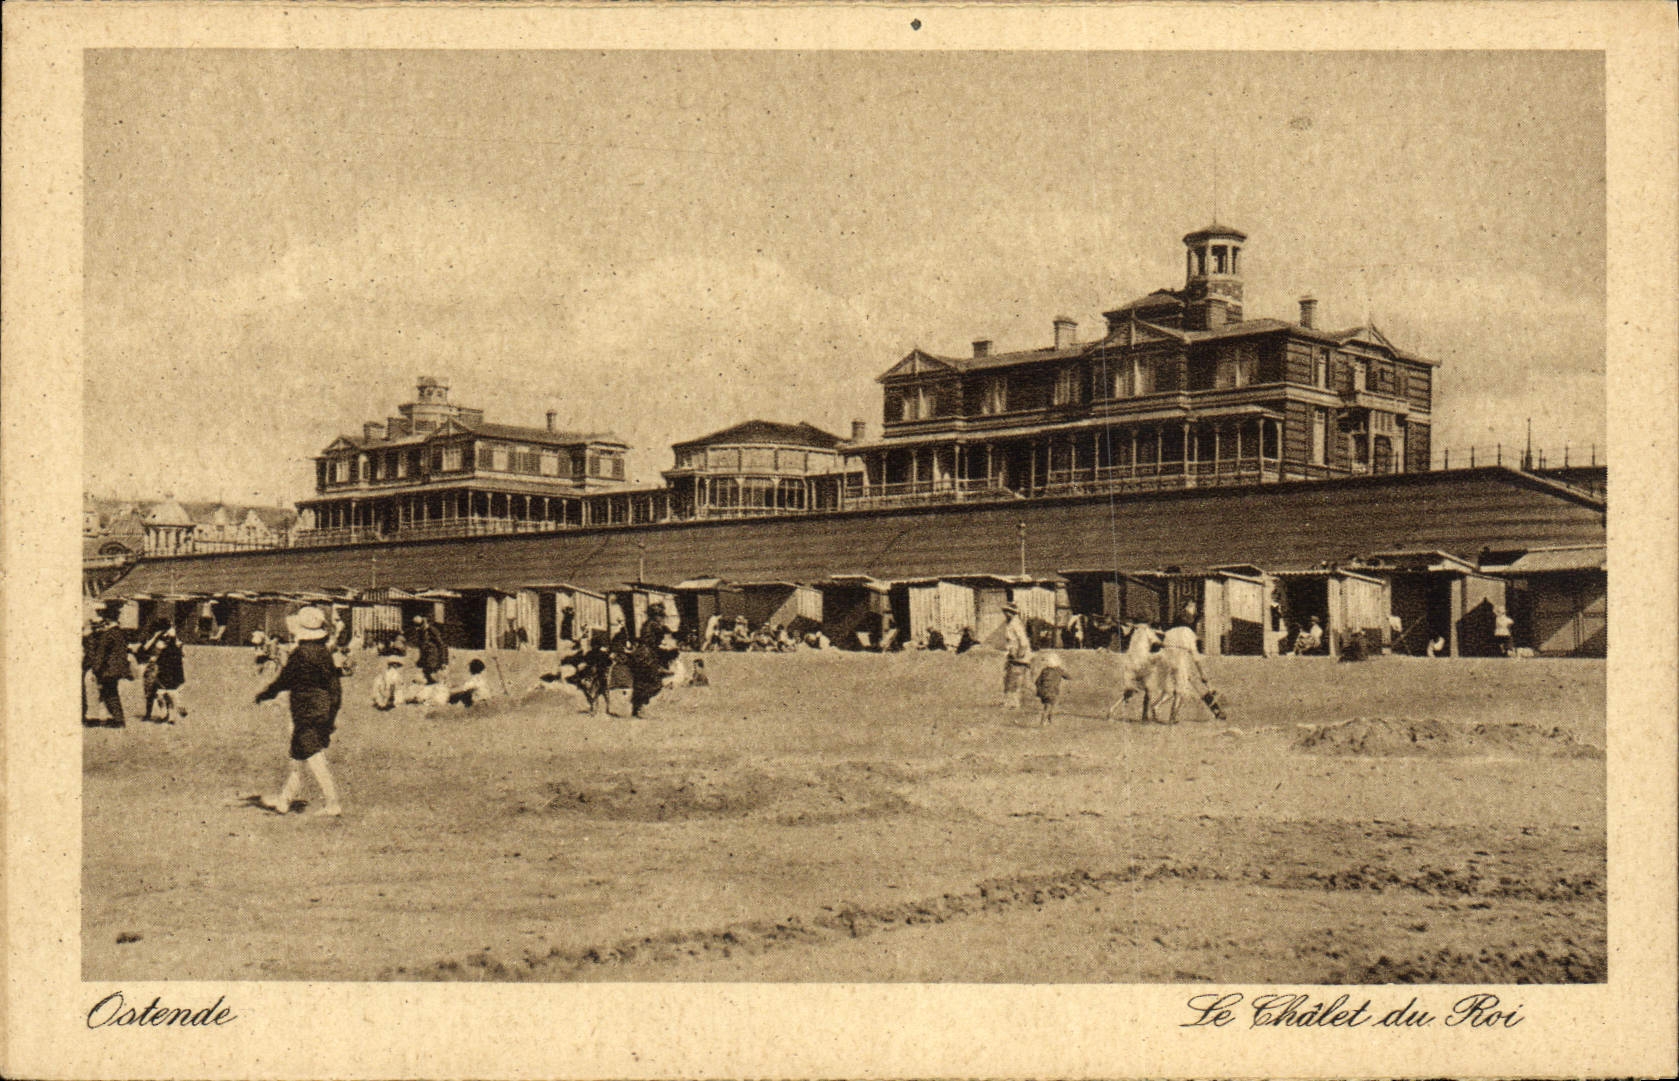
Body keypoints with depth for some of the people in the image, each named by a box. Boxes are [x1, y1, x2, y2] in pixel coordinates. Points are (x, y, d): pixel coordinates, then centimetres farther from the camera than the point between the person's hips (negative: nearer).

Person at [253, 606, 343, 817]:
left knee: (315, 759, -5)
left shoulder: (300, 654, -16)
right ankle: (284, 800, 25)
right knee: (297, 758, 16)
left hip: (306, 714, -8)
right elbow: (335, 686, 11)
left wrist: (264, 694, 12)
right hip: (324, 712, 8)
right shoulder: (325, 653, 7)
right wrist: (333, 715, 18)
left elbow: (284, 681, -7)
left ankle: (332, 803, -6)